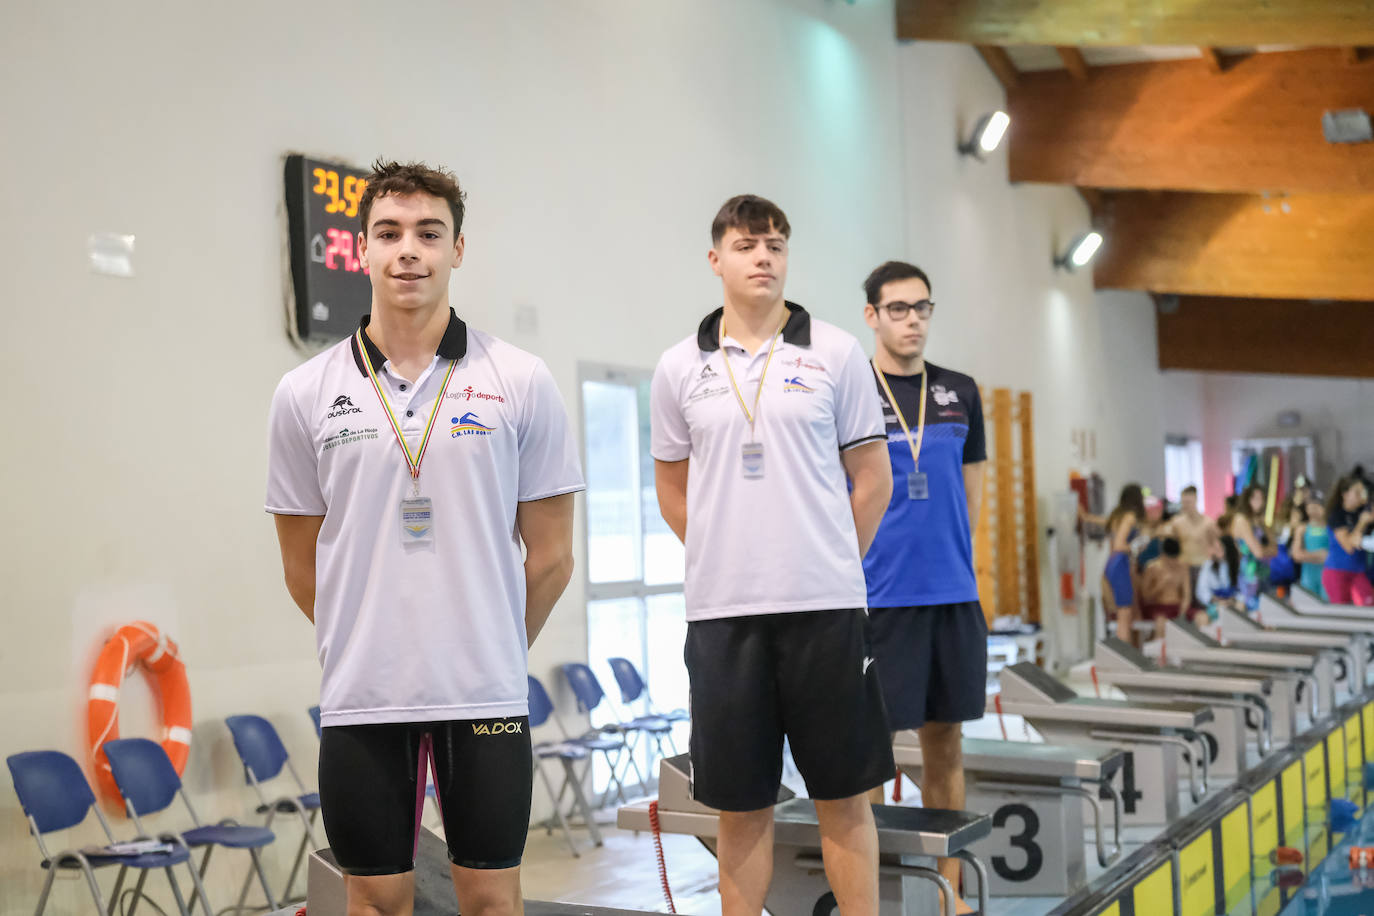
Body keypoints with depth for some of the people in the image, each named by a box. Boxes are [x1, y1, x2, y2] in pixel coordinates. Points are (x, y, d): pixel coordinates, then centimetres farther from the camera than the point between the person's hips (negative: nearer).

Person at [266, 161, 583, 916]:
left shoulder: (521, 382, -1)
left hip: (485, 692, -1)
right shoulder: (305, 394, 2)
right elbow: (303, 565, 10)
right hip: (360, 696, 1)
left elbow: (550, 553, 4)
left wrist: (498, 650, 9)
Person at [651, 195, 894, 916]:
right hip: (721, 610, 1)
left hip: (825, 607, -1)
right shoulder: (680, 368, 7)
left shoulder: (835, 353, 4)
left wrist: (828, 566, 6)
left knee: (844, 796, 6)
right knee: (740, 804, 8)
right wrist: (726, 562, 10)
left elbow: (872, 479, 7)